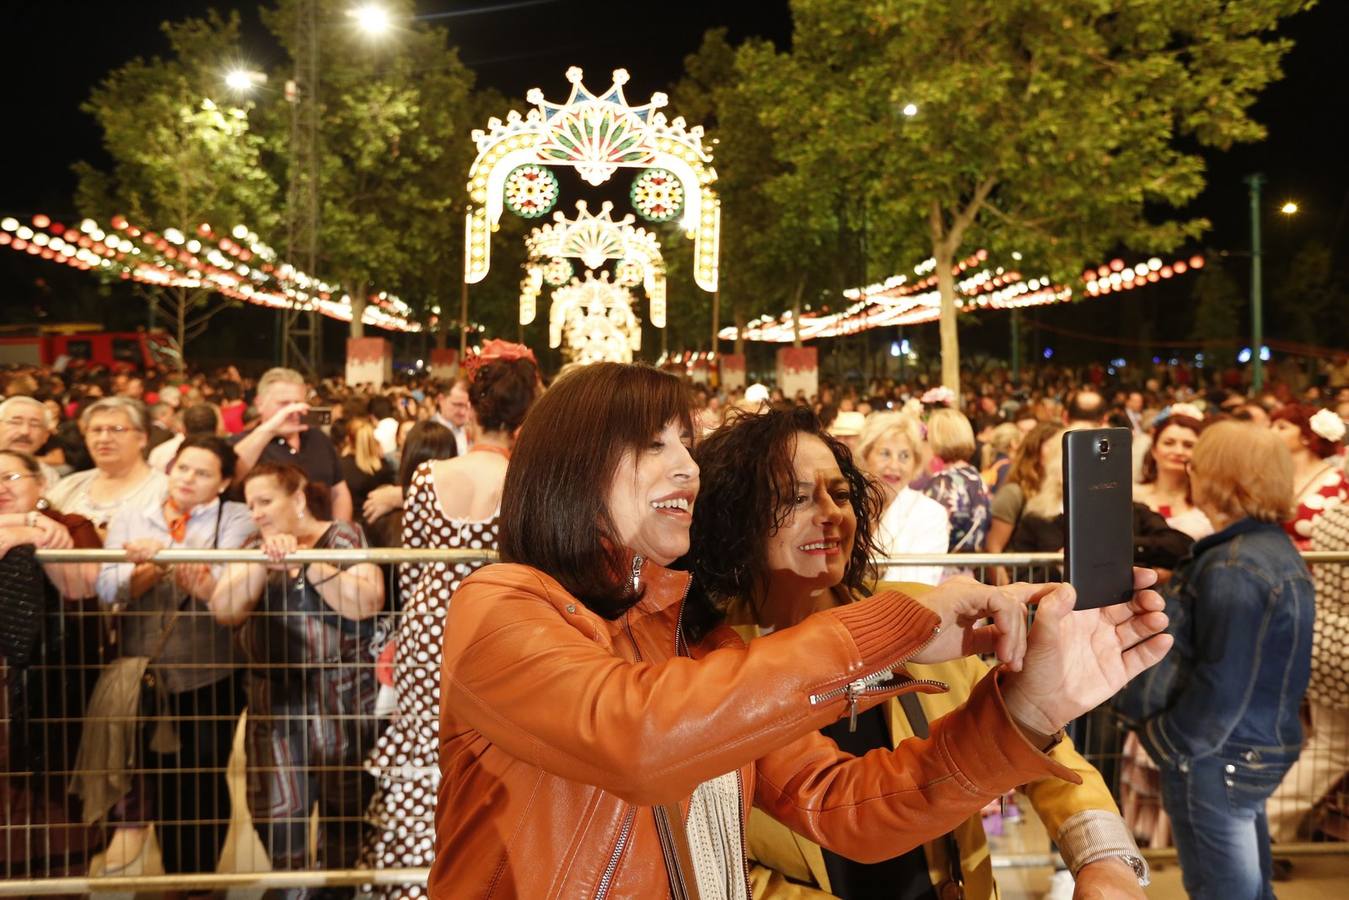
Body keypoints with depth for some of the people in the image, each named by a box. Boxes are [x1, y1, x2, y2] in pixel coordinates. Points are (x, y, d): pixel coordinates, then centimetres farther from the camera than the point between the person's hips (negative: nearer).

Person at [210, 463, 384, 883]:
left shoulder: (345, 538, 0)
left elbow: (366, 604, -15)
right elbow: (225, 612, -3)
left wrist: (305, 562, -19)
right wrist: (264, 561, -16)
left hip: (342, 700, -3)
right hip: (274, 702, 4)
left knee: (343, 813, 3)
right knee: (275, 815, 0)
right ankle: (290, 885, 20)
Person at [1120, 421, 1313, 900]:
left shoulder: (1234, 568, -24)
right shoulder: (1276, 548, 7)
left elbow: (1220, 689, -25)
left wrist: (1165, 743, -13)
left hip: (1214, 758, -9)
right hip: (1260, 749, 9)